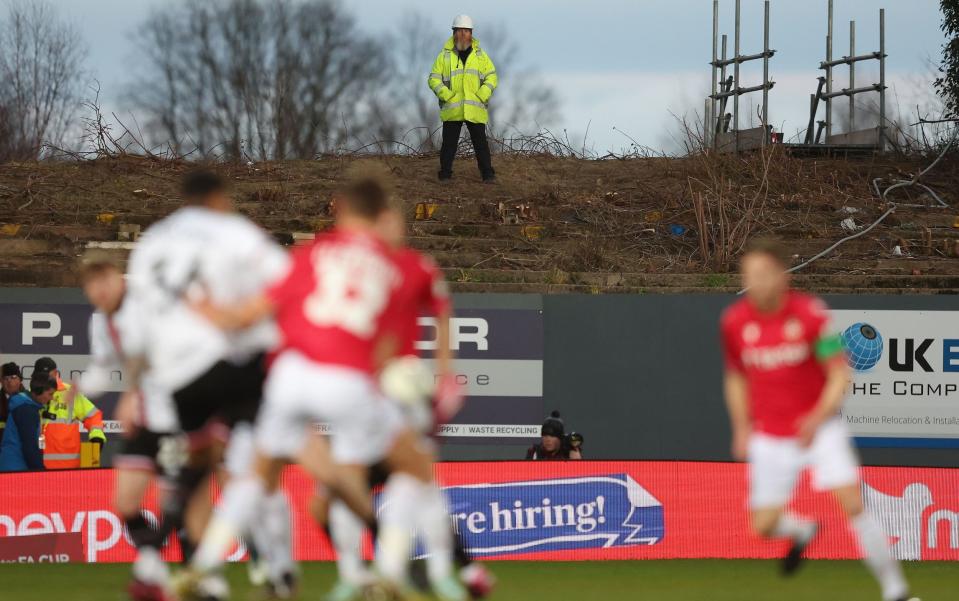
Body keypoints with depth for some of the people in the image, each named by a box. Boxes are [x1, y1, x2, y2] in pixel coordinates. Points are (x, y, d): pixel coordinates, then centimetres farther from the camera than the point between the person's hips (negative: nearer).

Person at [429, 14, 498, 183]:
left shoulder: (481, 55, 9)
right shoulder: (445, 55, 5)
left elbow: (491, 76, 7)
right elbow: (434, 79, 3)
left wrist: (482, 95, -8)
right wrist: (446, 95, -11)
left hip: (475, 110, 1)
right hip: (451, 110, 0)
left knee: (480, 143, 1)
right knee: (449, 143, 2)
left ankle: (487, 174, 5)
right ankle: (445, 173, 9)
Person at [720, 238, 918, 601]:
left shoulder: (810, 314, -15)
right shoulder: (734, 322, -4)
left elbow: (839, 373, -12)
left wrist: (820, 416, -26)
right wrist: (741, 428, 4)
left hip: (819, 429, -3)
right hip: (770, 438, 3)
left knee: (852, 504, -18)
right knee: (763, 527, -1)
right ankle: (802, 532, 37)